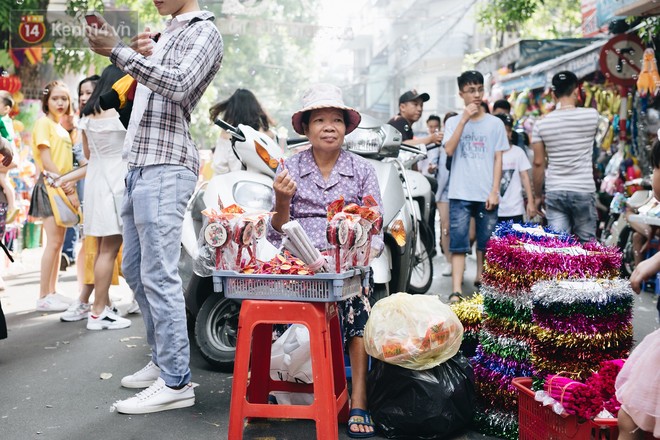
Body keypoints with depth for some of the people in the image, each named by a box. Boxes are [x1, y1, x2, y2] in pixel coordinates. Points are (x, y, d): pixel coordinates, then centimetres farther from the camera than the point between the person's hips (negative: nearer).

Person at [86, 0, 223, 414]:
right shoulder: (166, 35, 24)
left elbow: (178, 85, -19)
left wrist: (119, 52, -17)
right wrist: (137, 56, 10)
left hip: (166, 167, -9)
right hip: (141, 164, 9)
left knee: (159, 275, -12)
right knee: (136, 270, 12)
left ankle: (176, 381, -6)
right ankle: (163, 361, 22)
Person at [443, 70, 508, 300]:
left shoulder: (495, 123, 8)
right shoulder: (453, 122, 8)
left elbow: (498, 159, 6)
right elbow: (449, 150, -8)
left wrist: (494, 191, -3)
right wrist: (464, 119, -12)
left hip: (486, 194, 1)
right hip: (460, 194, -1)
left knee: (486, 242, 8)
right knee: (458, 243, -5)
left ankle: (481, 278, 27)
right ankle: (456, 291, -7)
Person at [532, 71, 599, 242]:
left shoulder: (541, 124, -3)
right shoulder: (592, 115, -4)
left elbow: (538, 163, -1)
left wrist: (537, 195, 10)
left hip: (554, 193, 1)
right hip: (584, 191, 0)